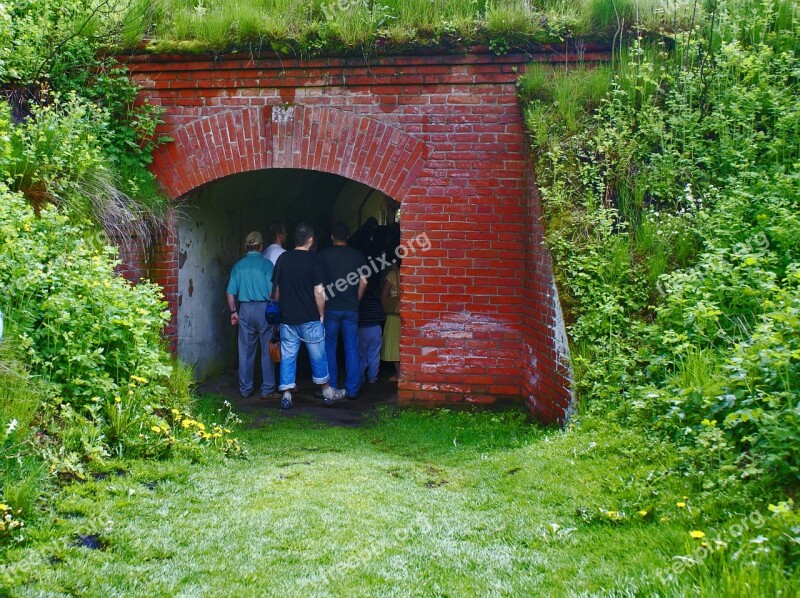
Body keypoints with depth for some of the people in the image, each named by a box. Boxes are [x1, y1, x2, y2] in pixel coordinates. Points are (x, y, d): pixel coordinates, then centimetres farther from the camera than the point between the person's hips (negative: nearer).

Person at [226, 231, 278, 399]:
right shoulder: (266, 264, -5)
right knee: (267, 351, 3)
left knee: (245, 351, 10)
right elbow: (272, 291, -9)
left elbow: (231, 293, 6)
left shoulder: (238, 265, 5)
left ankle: (245, 389, 15)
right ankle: (267, 390, 4)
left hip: (245, 309, 3)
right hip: (264, 308, -3)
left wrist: (233, 312, 17)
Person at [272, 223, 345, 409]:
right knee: (318, 356, 9)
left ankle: (286, 396, 7)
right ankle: (328, 393, 21)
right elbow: (319, 292, -12)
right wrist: (321, 315, -1)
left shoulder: (283, 259, 4)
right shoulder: (314, 259, -9)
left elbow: (276, 290, 9)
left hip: (287, 319, 3)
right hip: (310, 319, -3)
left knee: (288, 357, 8)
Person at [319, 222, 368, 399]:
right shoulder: (358, 256, 2)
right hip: (351, 309, 1)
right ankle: (352, 389, 7)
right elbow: (363, 283, 2)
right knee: (351, 349, 6)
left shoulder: (323, 255, -2)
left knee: (329, 348, 7)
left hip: (330, 308, -1)